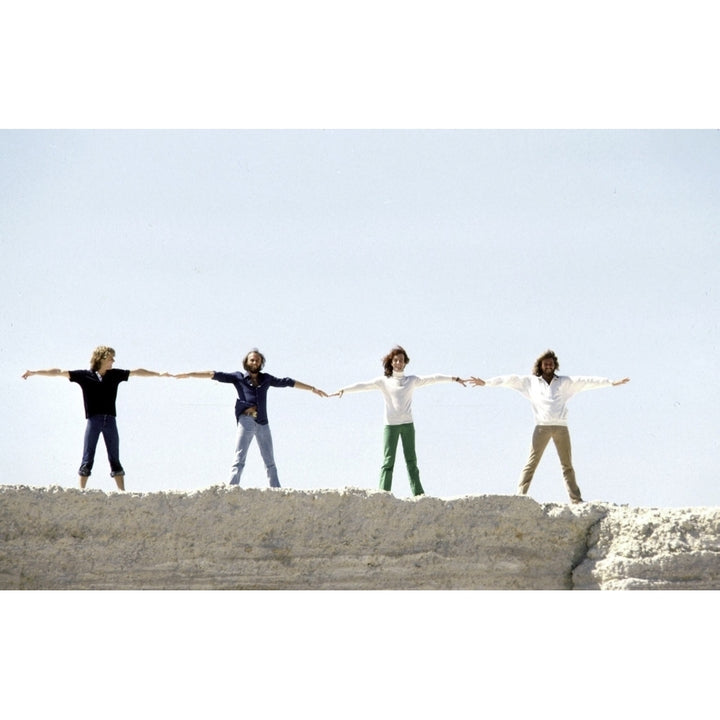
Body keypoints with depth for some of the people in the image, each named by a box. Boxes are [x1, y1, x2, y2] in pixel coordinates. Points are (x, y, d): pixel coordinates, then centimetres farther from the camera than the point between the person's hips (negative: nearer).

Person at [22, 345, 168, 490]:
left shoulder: (115, 374, 10)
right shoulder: (84, 375, 2)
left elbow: (137, 372, 19)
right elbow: (59, 372, 1)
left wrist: (159, 374, 23)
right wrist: (33, 372, -1)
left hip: (110, 420, 2)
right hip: (93, 420, -2)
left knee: (115, 459, 6)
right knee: (87, 459, -2)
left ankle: (122, 492, 7)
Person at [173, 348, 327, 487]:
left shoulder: (266, 378, 17)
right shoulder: (238, 377, 10)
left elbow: (288, 382, 22)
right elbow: (215, 375, 4)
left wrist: (313, 389, 27)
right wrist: (189, 374, -3)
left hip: (263, 423, 3)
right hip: (246, 420, -3)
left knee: (270, 462, 6)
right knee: (239, 459, -11)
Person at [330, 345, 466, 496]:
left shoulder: (412, 380, 11)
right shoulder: (383, 381, 5)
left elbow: (433, 379, 11)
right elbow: (363, 386, -2)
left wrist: (453, 379, 8)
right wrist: (343, 390, -12)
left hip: (408, 424, 2)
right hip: (390, 425, -2)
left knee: (411, 460, 6)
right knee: (388, 460, -5)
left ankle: (418, 492, 8)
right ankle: (384, 492, -7)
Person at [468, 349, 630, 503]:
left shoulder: (565, 382, 16)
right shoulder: (530, 382, 14)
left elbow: (587, 382, 14)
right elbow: (510, 380, 13)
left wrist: (612, 383, 12)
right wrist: (486, 383, 9)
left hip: (561, 427, 1)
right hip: (542, 427, -1)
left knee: (567, 465, 5)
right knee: (531, 463, -8)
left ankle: (576, 499, 6)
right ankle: (520, 496, -13)